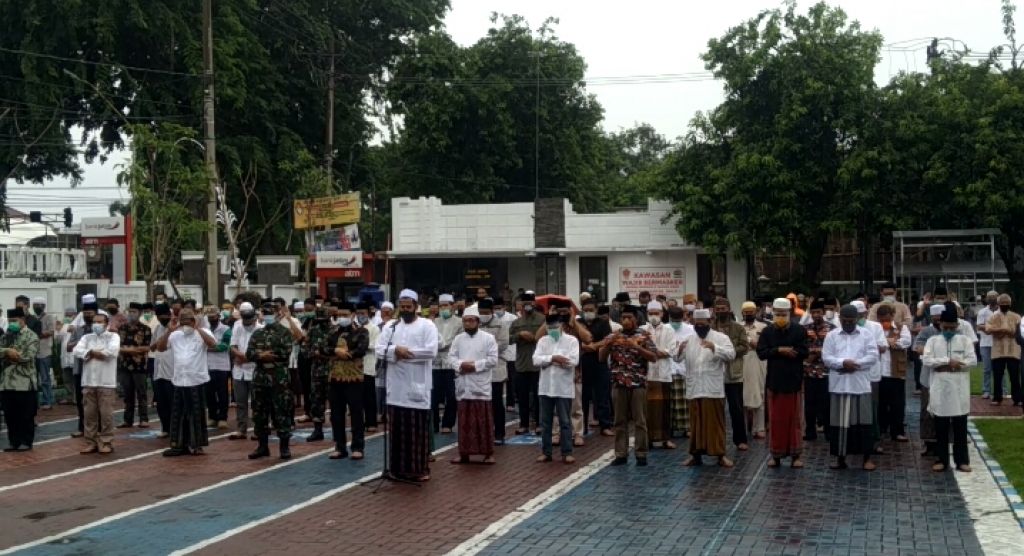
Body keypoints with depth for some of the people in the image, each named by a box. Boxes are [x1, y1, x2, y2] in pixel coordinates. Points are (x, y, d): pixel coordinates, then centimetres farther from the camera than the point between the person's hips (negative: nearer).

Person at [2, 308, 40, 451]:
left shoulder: (31, 336, -3)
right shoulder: (6, 335, 15)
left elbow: (28, 356, -15)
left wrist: (8, 355, -8)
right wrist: (8, 351, -16)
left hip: (25, 382, -6)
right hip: (6, 382, 6)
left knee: (26, 415, 2)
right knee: (10, 415, 9)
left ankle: (26, 442, 10)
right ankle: (14, 442, 18)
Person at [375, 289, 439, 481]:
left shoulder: (427, 325, 0)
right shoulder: (391, 326, 11)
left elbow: (431, 351, -13)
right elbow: (380, 350, 1)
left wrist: (404, 352, -11)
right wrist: (396, 350, -17)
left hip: (417, 386, -4)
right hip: (396, 386, 4)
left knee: (418, 429, 1)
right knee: (398, 428, 8)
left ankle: (421, 468, 8)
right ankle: (399, 467, 17)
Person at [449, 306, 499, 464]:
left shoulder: (488, 338, -2)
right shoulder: (458, 339, 10)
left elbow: (493, 360, -8)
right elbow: (451, 357, 5)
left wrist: (475, 365, -16)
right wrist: (460, 364, -14)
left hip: (481, 386, -3)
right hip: (463, 386, 4)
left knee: (484, 421, 1)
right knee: (464, 421, 9)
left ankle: (488, 453, 8)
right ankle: (464, 452, 16)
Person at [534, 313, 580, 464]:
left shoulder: (571, 340, -3)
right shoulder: (543, 341, 7)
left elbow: (574, 361, -16)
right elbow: (536, 360, -5)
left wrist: (549, 360, -10)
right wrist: (554, 358, -18)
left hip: (563, 388, -3)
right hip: (545, 387, 4)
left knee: (565, 421, 2)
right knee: (545, 421, 9)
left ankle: (567, 452, 8)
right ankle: (546, 452, 17)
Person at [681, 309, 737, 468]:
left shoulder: (720, 337, -1)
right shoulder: (690, 340, 15)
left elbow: (731, 354, -18)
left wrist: (714, 347, -30)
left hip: (713, 389, -4)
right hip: (694, 389, 4)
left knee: (716, 422, 1)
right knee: (696, 423, 9)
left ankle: (720, 454, 7)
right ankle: (696, 454, 16)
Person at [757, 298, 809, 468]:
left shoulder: (799, 330, -2)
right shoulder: (767, 331, 4)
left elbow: (803, 352, -10)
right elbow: (761, 353, -3)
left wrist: (781, 352, -12)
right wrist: (779, 350, -16)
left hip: (794, 380, -2)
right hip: (774, 380, 2)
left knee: (794, 418, 4)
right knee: (775, 419, 6)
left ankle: (796, 455, 10)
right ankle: (776, 454, 13)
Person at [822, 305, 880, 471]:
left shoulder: (866, 334, 6)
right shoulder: (831, 335, 8)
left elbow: (873, 356, -4)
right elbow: (826, 357, -1)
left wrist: (855, 364, -13)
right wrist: (843, 363, -16)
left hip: (860, 385, -1)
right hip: (838, 385, 1)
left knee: (863, 421, 1)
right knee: (839, 422, 4)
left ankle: (867, 457, 9)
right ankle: (840, 457, 12)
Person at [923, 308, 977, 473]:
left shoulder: (965, 340, 4)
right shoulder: (933, 340, 5)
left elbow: (972, 360, -7)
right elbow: (926, 360, -8)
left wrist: (944, 365, -12)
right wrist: (949, 361, -15)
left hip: (959, 389, 0)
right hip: (939, 389, 0)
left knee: (960, 427, 4)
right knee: (941, 427, 6)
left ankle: (962, 460, 12)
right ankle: (942, 460, 13)